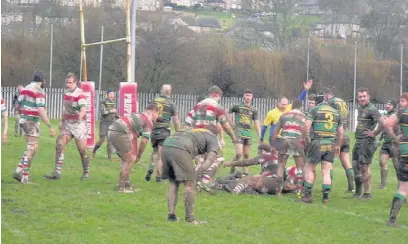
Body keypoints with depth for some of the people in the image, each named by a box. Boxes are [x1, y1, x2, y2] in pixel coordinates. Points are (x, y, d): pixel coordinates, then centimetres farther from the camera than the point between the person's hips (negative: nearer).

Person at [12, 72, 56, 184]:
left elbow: (17, 106, 17)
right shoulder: (39, 91, -13)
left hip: (23, 120, 8)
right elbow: (41, 111, -22)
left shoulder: (25, 89, 11)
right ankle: (24, 178, -3)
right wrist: (50, 127, -21)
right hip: (32, 122, -8)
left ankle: (18, 171, 10)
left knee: (31, 148, 18)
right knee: (32, 149, -2)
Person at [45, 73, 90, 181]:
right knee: (59, 146, -5)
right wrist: (62, 121, 18)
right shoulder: (66, 93, 8)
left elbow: (83, 108, -33)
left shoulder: (79, 94, -17)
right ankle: (57, 172, -4)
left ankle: (86, 173, 17)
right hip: (67, 124, 7)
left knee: (82, 150, -1)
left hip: (78, 124, -7)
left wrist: (80, 117, -52)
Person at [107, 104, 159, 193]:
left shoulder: (139, 116, 30)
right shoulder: (149, 122, 3)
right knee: (129, 160, 0)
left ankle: (126, 184, 24)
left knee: (126, 159, 20)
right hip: (120, 133, -9)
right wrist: (139, 156, 9)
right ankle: (121, 187, 0)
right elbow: (144, 141, -4)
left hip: (112, 132, 9)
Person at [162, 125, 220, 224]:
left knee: (173, 182, 21)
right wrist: (197, 174, -3)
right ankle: (190, 218, 4)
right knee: (189, 184, 3)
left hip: (165, 147, 7)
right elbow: (210, 159, 3)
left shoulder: (192, 130, 40)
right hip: (179, 150, -7)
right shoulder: (213, 139, 21)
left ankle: (171, 214, 20)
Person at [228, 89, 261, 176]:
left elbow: (257, 124, 6)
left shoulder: (254, 110, 9)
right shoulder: (237, 107, 0)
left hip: (248, 134, 4)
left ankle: (245, 173, 13)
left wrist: (260, 137, -2)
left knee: (246, 155, 7)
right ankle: (231, 171, -1)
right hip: (239, 133, -4)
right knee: (239, 154, -14)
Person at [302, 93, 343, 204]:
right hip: (330, 144, 4)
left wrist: (307, 140, -1)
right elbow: (340, 133, 16)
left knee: (309, 168, 7)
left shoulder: (315, 110, 0)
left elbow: (306, 126, -12)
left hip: (317, 143, -4)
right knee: (326, 172, 7)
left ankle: (307, 195, 4)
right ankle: (326, 196, 1)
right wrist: (338, 146, 25)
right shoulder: (336, 113, 15)